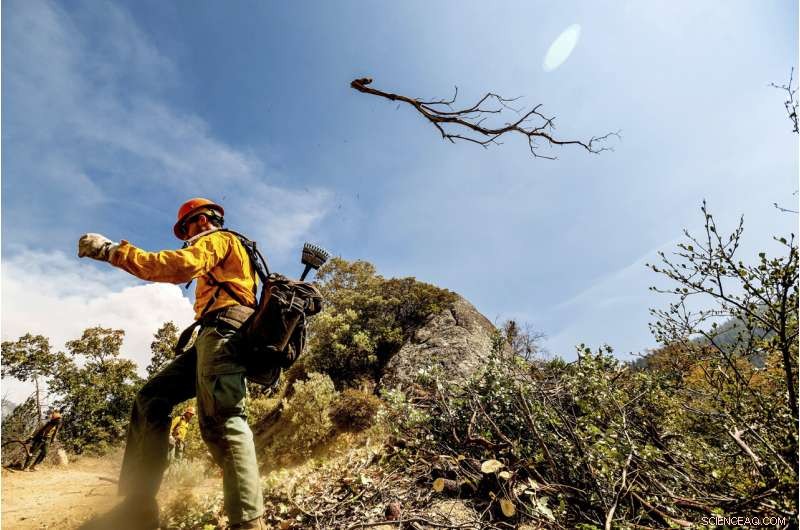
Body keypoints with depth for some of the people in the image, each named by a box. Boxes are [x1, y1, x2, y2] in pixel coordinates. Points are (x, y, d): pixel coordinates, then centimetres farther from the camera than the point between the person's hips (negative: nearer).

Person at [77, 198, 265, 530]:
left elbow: (179, 265, -13)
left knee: (220, 419, -23)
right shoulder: (219, 252, 38)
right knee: (151, 400, 5)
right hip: (215, 336, 10)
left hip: (223, 329, -10)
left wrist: (111, 250, -9)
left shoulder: (218, 239, 7)